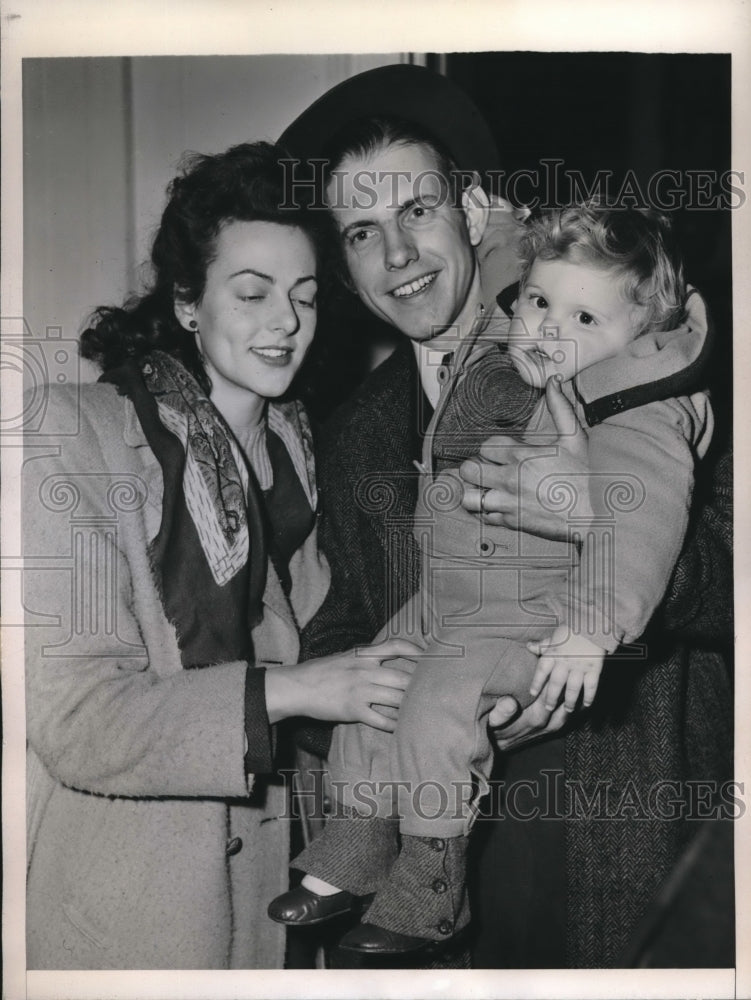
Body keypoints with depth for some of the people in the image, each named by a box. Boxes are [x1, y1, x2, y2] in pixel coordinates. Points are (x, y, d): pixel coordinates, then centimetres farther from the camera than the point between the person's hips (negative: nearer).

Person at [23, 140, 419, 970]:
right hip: (109, 901, -6)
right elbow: (72, 718, -22)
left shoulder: (289, 444, 5)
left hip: (255, 864, 6)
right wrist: (287, 692, -26)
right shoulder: (79, 435, -17)